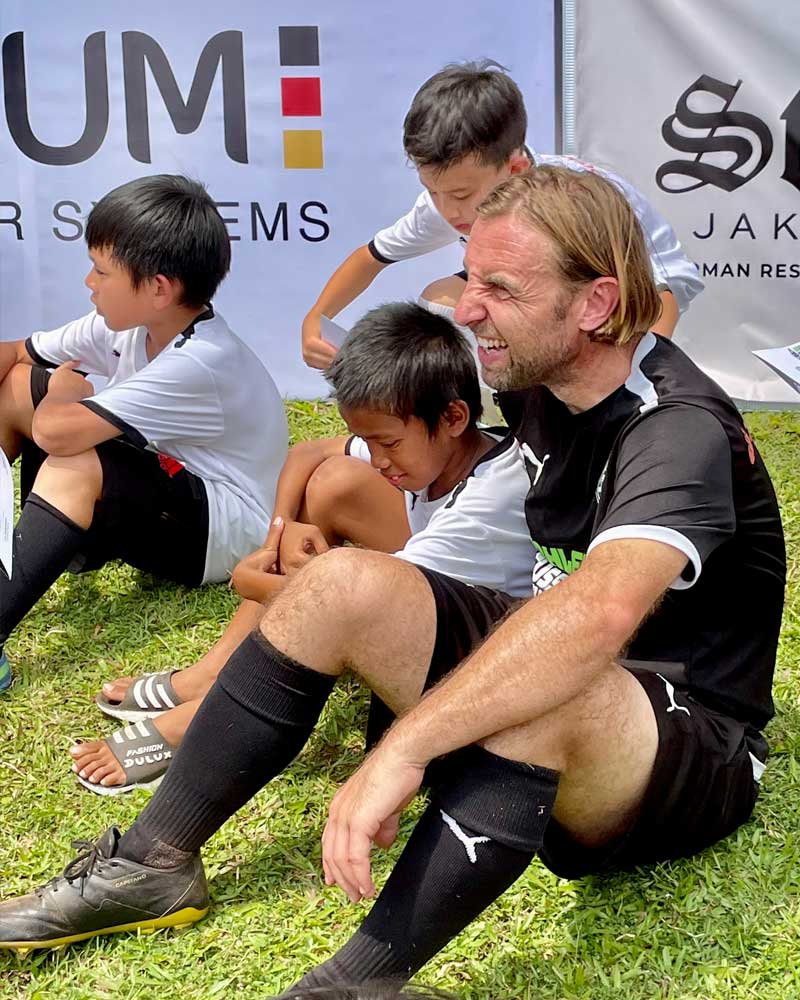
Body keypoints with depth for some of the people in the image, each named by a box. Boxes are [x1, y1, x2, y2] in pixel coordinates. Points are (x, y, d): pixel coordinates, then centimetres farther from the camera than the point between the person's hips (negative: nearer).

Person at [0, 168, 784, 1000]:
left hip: (693, 751, -7)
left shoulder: (682, 431, -26)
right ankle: (153, 862, -7)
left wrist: (404, 749, -49)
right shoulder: (540, 375, 0)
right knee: (344, 582, -13)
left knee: (548, 691, -42)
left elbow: (603, 610, -46)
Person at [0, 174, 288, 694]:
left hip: (221, 533, -9)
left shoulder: (199, 363, -31)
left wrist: (63, 393, -14)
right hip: (157, 499, 9)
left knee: (75, 465, -36)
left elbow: (54, 432, -37)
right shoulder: (130, 322, -5)